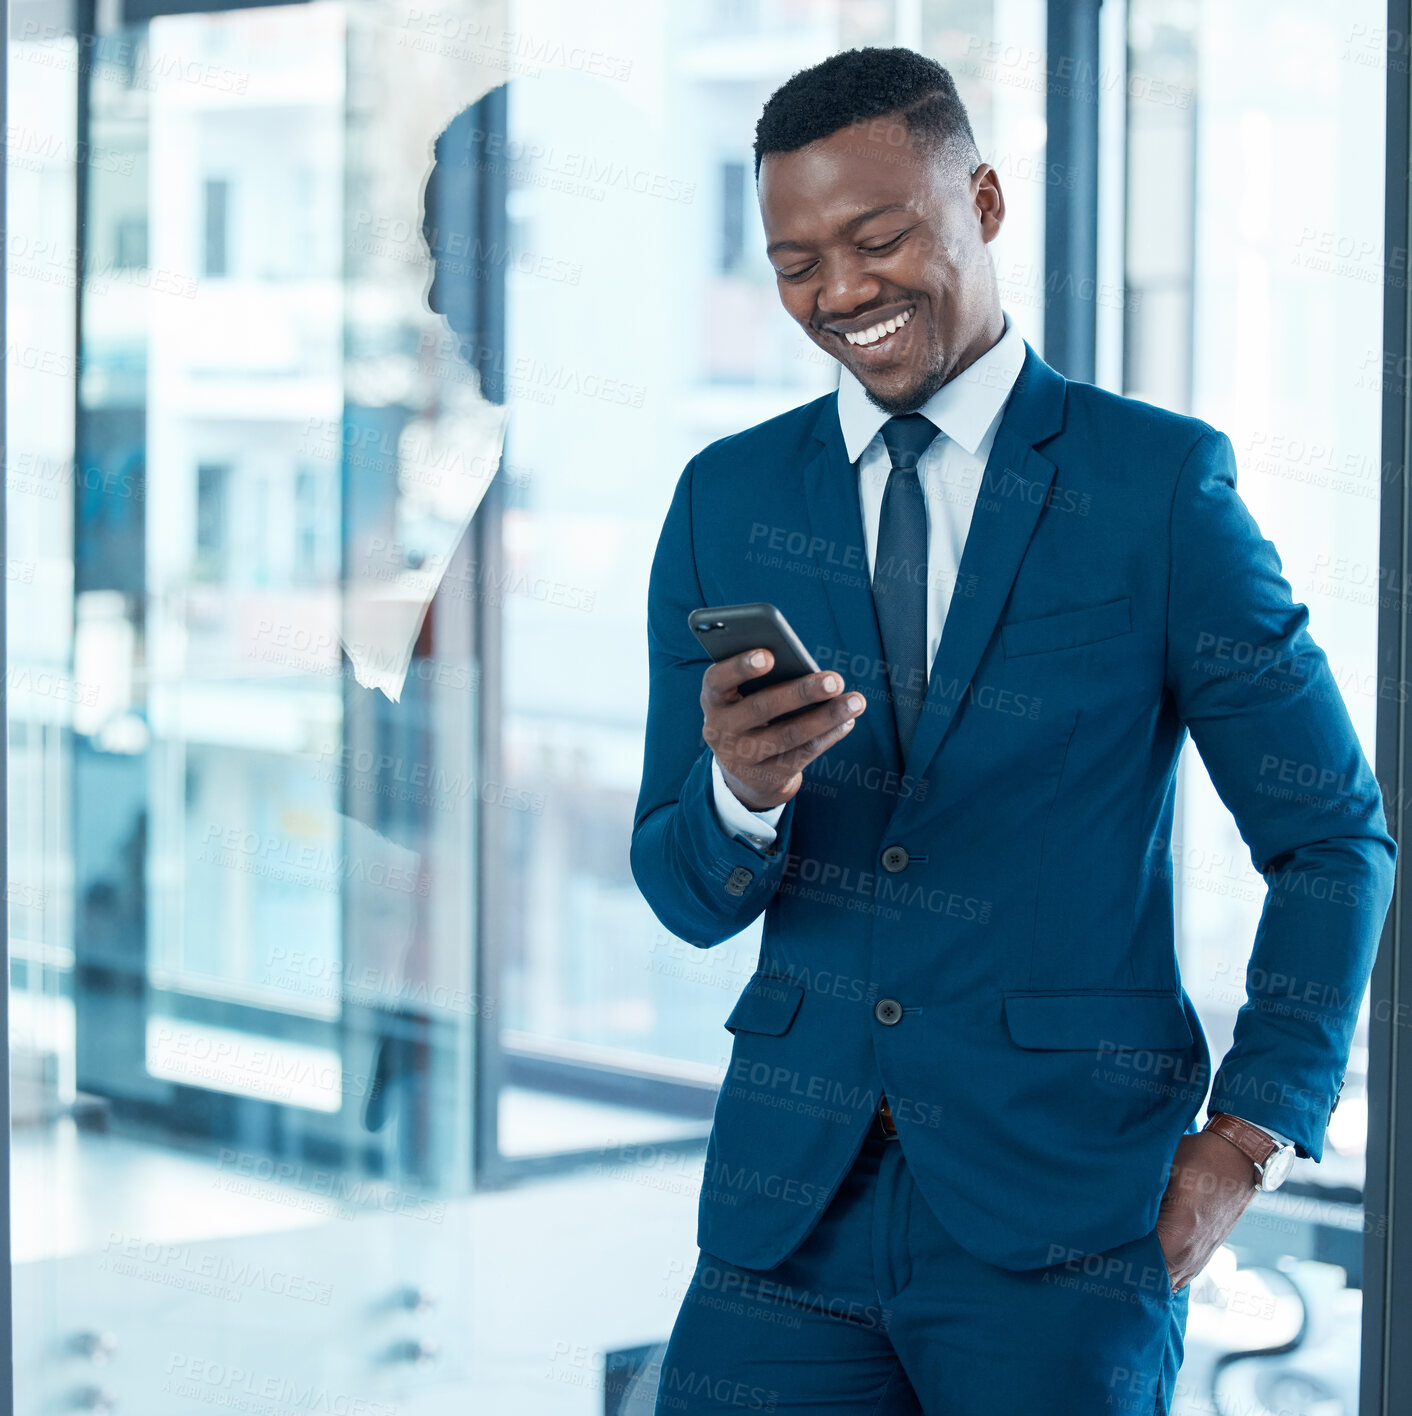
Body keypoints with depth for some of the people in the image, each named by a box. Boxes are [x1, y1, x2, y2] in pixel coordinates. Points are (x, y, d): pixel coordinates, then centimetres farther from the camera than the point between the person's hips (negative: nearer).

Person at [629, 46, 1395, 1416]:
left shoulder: (1161, 483, -2)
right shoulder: (726, 500, 7)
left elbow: (1335, 836, 3)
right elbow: (684, 897, 7)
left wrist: (1248, 1141, -5)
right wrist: (738, 789, -15)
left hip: (1059, 1208, -3)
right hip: (789, 1202, 3)